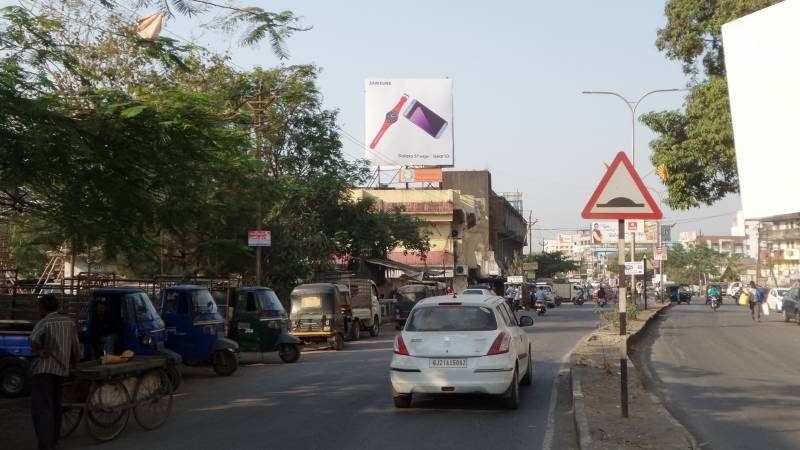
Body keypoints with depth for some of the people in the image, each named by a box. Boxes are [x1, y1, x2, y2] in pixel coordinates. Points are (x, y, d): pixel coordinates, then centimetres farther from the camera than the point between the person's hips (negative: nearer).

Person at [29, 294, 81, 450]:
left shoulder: (44, 323, -5)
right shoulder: (69, 322, 13)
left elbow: (33, 339, -27)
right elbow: (76, 348, 17)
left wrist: (37, 351, -10)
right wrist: (73, 362, 33)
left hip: (43, 368, -6)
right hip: (61, 368, 6)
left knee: (42, 408, -8)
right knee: (55, 405, 21)